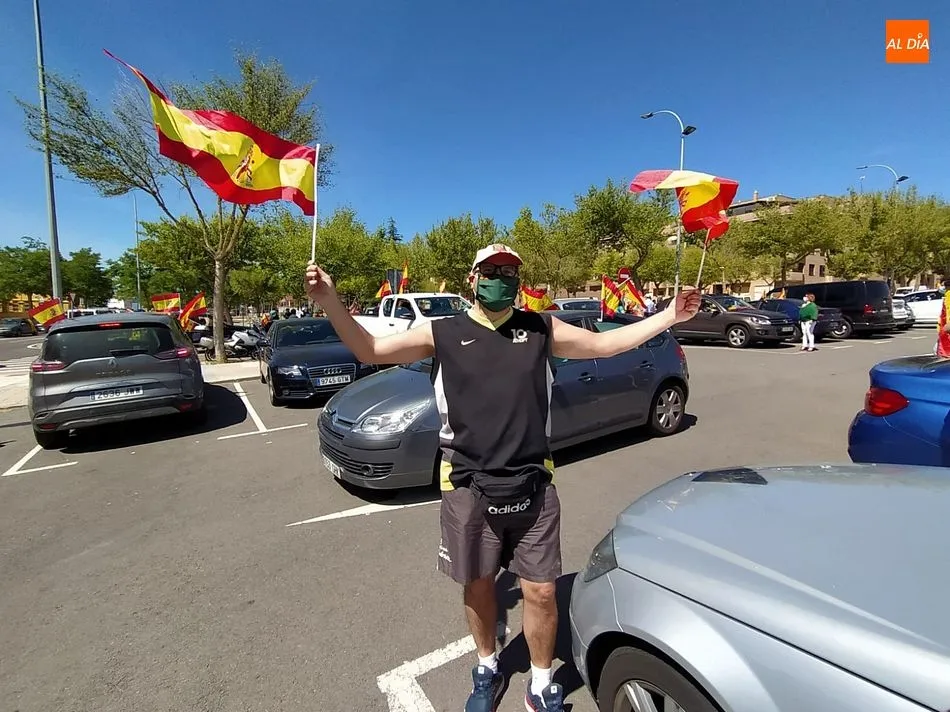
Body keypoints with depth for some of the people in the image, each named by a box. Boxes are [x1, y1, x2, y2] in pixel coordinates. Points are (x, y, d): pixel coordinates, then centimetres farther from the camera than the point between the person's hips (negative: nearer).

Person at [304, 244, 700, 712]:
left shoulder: (541, 329, 5)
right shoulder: (443, 333, -1)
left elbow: (605, 343, 12)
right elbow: (369, 350, -1)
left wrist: (670, 316, 10)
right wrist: (330, 302, -14)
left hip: (533, 488, 1)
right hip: (469, 491, 0)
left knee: (541, 591, 10)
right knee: (478, 586, 18)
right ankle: (487, 669, 48)